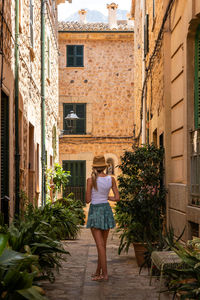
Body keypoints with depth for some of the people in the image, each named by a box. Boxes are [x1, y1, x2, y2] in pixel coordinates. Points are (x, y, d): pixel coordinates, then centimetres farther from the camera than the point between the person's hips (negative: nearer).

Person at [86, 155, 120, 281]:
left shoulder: (91, 180, -11)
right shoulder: (111, 179, -1)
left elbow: (88, 200, -9)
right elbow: (117, 198, 0)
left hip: (95, 211, -4)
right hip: (107, 210, 4)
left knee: (100, 245, -3)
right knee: (103, 244, 14)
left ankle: (105, 274, -5)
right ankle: (98, 272, 23)